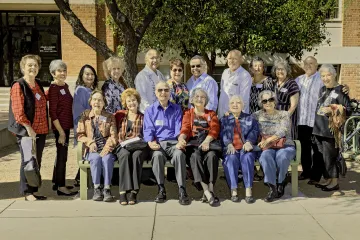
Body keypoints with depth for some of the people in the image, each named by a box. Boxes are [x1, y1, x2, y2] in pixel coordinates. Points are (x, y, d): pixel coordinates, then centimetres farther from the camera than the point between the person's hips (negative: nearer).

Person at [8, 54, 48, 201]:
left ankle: (34, 190, 20)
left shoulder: (38, 84, 14)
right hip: (26, 131, -7)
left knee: (37, 162, 10)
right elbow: (18, 110, -15)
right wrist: (28, 128, -19)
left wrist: (45, 127, 13)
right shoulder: (18, 86, -8)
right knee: (28, 161, -3)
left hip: (41, 130, 7)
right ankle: (27, 193, 6)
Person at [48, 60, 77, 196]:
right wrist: (61, 131, -18)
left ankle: (56, 183, 29)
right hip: (59, 127, -9)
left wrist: (66, 129, 16)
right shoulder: (54, 88, -14)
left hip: (66, 126, 9)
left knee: (61, 154, 16)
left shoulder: (65, 86, 10)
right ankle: (61, 187, 7)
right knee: (62, 155, -2)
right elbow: (52, 112, -17)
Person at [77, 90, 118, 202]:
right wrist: (90, 142, -12)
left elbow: (113, 136, 2)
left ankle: (107, 189, -27)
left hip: (106, 149, 0)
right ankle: (96, 188, -25)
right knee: (96, 158, -32)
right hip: (92, 150, 0)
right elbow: (80, 134, 8)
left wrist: (106, 149, -15)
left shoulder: (110, 117, 13)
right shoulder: (85, 116, 15)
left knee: (107, 159, -33)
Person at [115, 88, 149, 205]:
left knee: (136, 155, -35)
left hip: (139, 146, 0)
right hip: (122, 146, 0)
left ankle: (134, 191, -36)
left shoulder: (143, 117, 19)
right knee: (125, 155, -35)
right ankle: (123, 191, -38)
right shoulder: (119, 115, 20)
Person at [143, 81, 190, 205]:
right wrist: (151, 142, -15)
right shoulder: (150, 110, 17)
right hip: (157, 143, 0)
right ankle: (161, 189, -25)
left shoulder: (176, 109, 19)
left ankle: (182, 190, -33)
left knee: (179, 154, -35)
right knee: (157, 155, -36)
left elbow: (179, 129, 10)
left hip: (173, 142, 0)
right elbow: (148, 130, 6)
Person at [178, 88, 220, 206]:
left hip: (208, 142, 1)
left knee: (212, 155, -35)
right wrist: (181, 139, -21)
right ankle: (207, 191, -42)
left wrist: (206, 141, -17)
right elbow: (185, 129, 4)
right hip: (193, 143, -1)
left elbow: (214, 130, 5)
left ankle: (211, 189, -36)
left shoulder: (211, 114, 23)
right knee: (195, 156, -35)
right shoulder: (188, 114, 23)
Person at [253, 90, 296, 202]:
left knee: (282, 157, -36)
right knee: (265, 157, -36)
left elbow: (282, 131, -10)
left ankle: (280, 183, -10)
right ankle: (272, 188, -26)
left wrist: (268, 140, -23)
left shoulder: (284, 114, 5)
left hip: (285, 146, -1)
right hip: (267, 148, 1)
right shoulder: (258, 115, 14)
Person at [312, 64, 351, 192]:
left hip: (331, 130, -7)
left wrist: (332, 110, -24)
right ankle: (327, 180, 23)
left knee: (330, 157, -4)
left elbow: (348, 110, -12)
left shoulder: (340, 90, -8)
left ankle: (335, 182, 7)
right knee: (321, 157, 12)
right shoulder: (323, 89, 14)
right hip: (319, 129, 7)